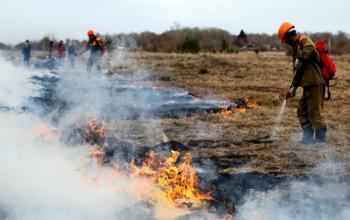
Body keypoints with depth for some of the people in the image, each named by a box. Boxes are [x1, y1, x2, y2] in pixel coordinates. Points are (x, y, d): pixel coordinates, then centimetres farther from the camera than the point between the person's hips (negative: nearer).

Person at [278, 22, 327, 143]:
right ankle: (308, 137, 20)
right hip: (308, 84, 10)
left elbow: (310, 48, -30)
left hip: (315, 83, -10)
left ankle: (321, 138, 0)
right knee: (302, 111, 12)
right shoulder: (295, 47, 20)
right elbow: (297, 69, 23)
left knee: (314, 112, -7)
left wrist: (300, 60, -16)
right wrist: (293, 88, 20)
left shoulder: (304, 40, -8)